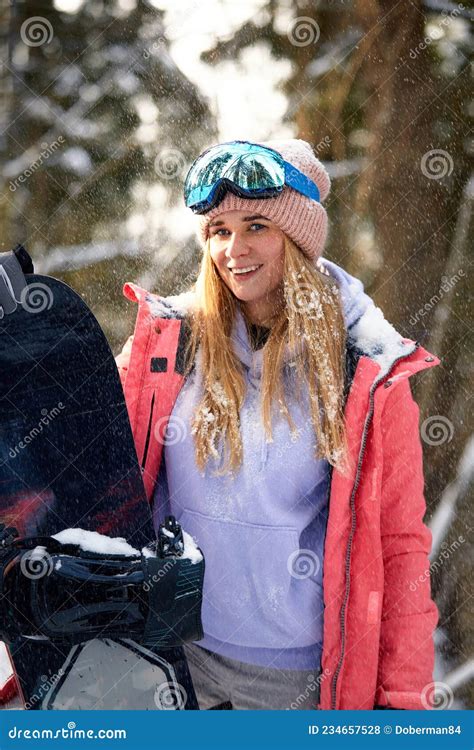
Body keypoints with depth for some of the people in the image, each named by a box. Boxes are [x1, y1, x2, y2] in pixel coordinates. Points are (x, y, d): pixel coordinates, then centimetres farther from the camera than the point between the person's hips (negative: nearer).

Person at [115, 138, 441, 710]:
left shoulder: (366, 372, -9)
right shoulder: (167, 340, -6)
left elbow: (399, 540, -5)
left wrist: (403, 695, -4)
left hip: (297, 666, -1)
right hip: (175, 646, 2)